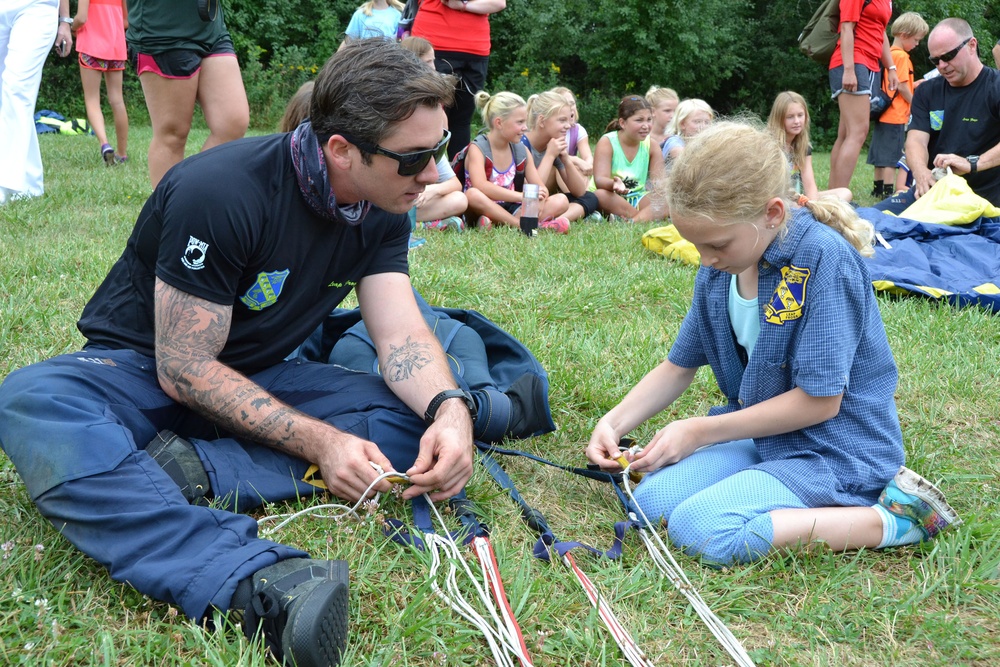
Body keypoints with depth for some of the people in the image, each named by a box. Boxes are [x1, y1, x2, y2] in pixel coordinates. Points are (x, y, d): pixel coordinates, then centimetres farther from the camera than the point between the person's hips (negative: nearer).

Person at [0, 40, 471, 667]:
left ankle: (192, 471, -32)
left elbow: (402, 335, -11)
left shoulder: (381, 213, -6)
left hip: (258, 379, 5)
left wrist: (450, 408, -33)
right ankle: (257, 579, -59)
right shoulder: (219, 191, -26)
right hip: (142, 369, -4)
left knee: (409, 417, -20)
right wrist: (319, 442, -32)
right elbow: (184, 369, -24)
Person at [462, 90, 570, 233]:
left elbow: (540, 187, 5)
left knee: (561, 200, -10)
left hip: (510, 210, 6)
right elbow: (480, 186, -28)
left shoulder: (522, 151, 8)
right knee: (473, 194, -38)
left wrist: (539, 200, -21)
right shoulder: (477, 148, -10)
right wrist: (523, 196, -33)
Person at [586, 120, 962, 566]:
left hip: (835, 449, -8)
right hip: (763, 435, 8)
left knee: (698, 529, -25)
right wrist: (614, 423, -5)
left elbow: (820, 401, -22)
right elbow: (679, 366, 11)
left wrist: (700, 431, -16)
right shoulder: (720, 266, 0)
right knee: (653, 500, -8)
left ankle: (893, 520, -15)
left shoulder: (825, 258, -24)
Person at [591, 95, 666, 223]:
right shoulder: (607, 142, -10)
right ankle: (648, 217, -25)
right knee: (601, 195, -37)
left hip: (637, 200, 4)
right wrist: (614, 184, -46)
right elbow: (600, 180, -22)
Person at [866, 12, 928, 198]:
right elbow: (902, 86, -17)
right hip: (896, 115, -9)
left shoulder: (889, 54, 14)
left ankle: (878, 188, 19)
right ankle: (888, 191, -5)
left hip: (884, 113, 9)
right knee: (891, 156, -6)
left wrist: (918, 83, 15)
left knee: (881, 154, 13)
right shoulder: (902, 56, -13)